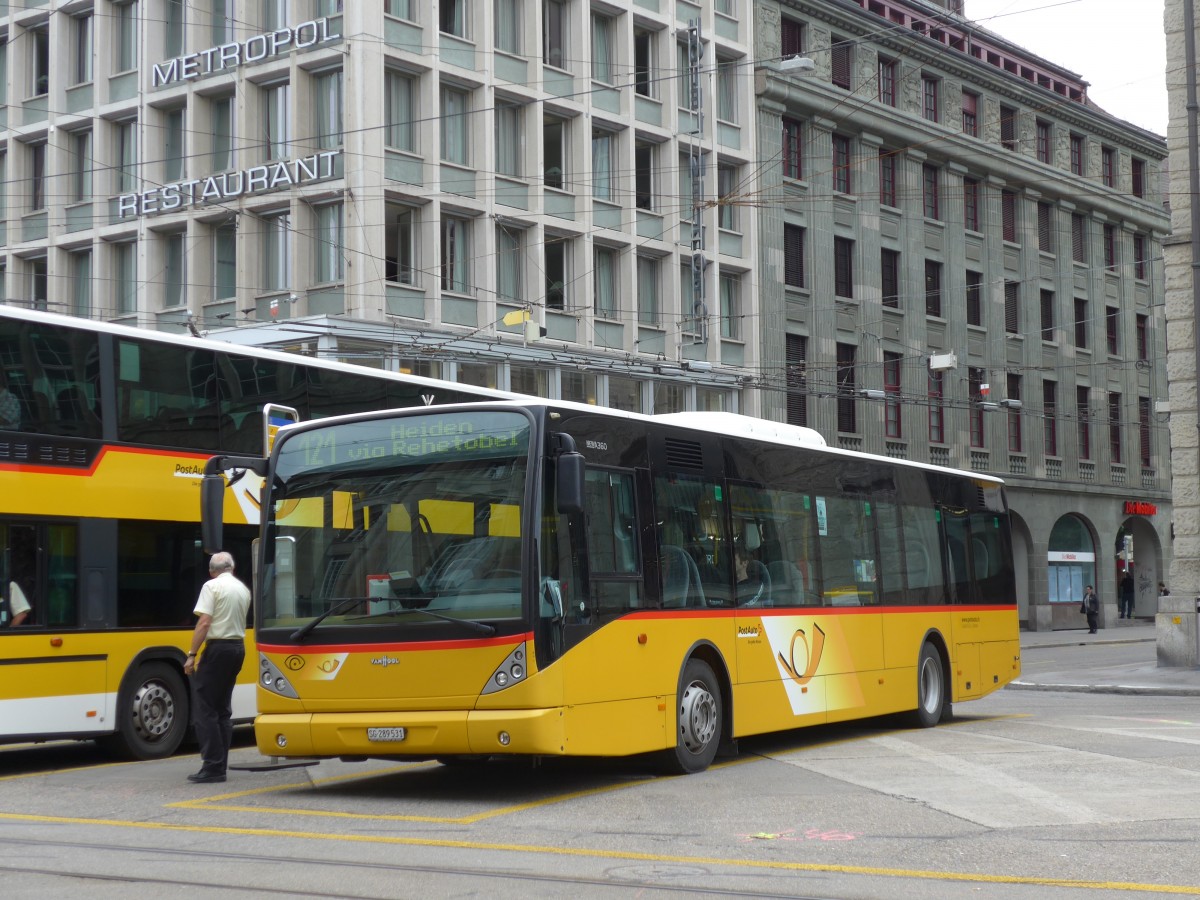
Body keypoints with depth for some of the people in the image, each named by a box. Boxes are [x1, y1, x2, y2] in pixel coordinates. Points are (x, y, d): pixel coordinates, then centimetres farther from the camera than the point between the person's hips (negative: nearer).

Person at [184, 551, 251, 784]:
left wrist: (192, 655, -14)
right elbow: (239, 620, 13)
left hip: (218, 647, -7)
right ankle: (220, 766, 13)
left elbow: (204, 623, -15)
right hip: (238, 647, 7)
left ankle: (213, 766, -9)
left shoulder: (212, 586, -8)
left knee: (204, 708, -4)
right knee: (223, 708, 13)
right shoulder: (243, 589, 13)